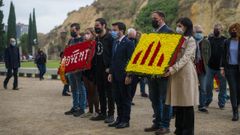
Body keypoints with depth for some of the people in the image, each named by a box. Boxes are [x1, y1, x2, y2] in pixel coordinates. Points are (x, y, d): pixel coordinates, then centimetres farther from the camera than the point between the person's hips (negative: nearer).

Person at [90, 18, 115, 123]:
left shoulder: (110, 38, -9)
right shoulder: (96, 39, 15)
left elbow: (113, 54, -14)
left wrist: (110, 67, -17)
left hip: (107, 69, -8)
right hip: (98, 69, 8)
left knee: (109, 92, -1)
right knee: (101, 92, 12)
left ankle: (111, 114, 5)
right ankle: (102, 113, 20)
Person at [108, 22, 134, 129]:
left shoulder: (128, 43, -9)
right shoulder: (115, 43, 15)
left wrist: (128, 75, -17)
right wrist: (111, 73, 12)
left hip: (124, 76, -8)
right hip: (115, 76, 8)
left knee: (125, 98, 1)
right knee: (117, 98, 12)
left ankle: (125, 120, 9)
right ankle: (119, 119, 21)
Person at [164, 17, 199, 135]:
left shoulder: (191, 40, -3)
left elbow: (185, 58, -16)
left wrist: (173, 69, -27)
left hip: (186, 73, -7)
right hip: (175, 73, 7)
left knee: (187, 105, -3)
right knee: (177, 104, 8)